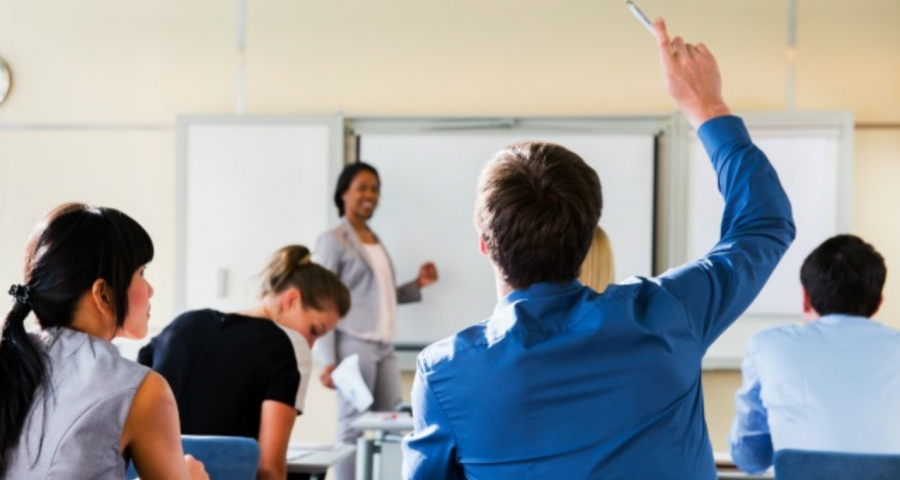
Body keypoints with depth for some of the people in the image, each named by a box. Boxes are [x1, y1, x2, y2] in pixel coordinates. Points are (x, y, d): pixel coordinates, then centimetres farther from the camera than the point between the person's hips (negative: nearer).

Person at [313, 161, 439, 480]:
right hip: (354, 345, -7)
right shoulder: (333, 241, -4)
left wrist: (418, 285, 9)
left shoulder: (375, 240, 17)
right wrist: (327, 361, -15)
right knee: (353, 426, -5)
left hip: (384, 347, 7)